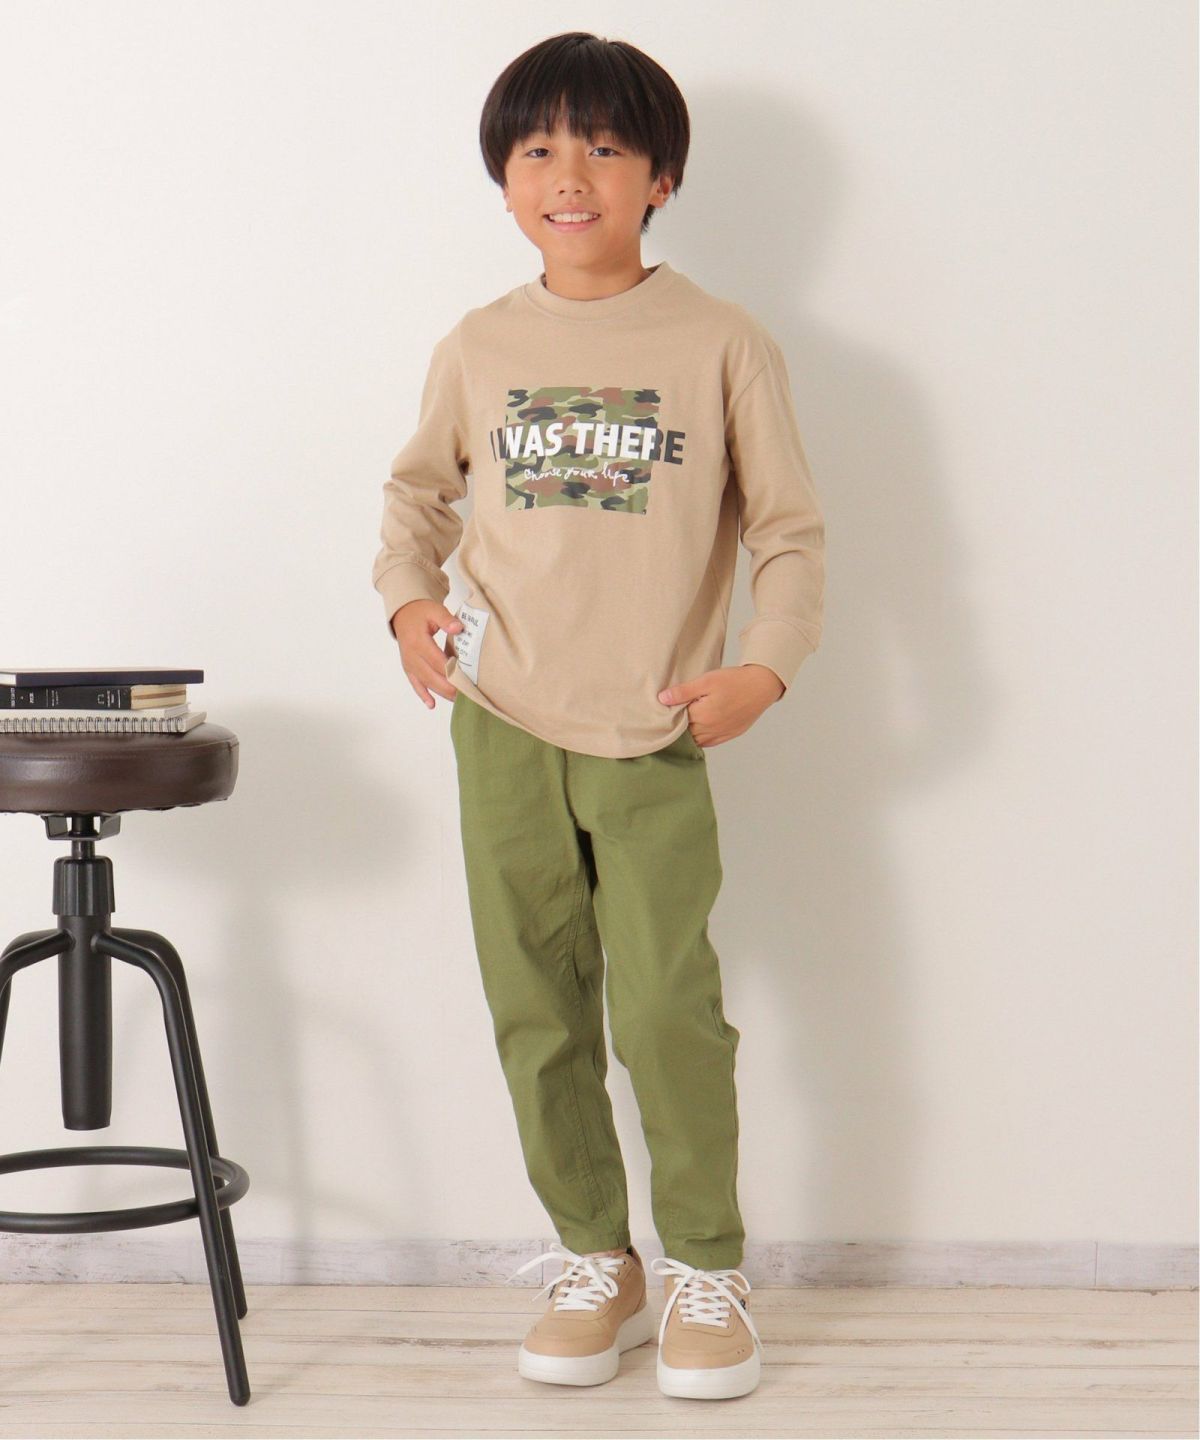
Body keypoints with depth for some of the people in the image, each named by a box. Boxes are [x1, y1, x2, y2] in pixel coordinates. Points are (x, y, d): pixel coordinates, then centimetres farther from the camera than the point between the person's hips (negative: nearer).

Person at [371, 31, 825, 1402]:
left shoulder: (723, 345, -2)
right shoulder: (477, 348, 5)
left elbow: (789, 528, 1)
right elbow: (416, 489, 20)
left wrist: (766, 665, -13)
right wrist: (408, 596, 2)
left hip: (657, 740, -3)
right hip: (502, 730, 3)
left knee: (669, 1011, -8)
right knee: (537, 1014, 7)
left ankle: (708, 1273, 10)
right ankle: (592, 1262, 22)